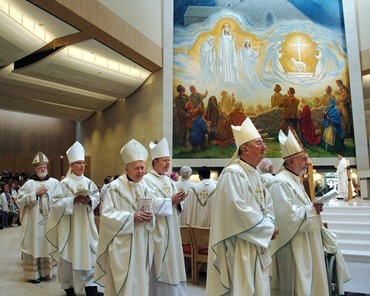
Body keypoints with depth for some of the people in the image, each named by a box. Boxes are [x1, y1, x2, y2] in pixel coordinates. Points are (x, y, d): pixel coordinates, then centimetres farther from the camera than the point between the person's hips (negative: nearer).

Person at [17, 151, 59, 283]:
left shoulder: (54, 182, 5)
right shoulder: (29, 183, 3)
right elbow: (20, 199, -3)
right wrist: (35, 194, -10)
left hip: (51, 220, 1)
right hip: (34, 221, -1)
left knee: (49, 245, 7)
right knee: (34, 245, 3)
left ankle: (47, 271, 20)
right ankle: (34, 273, 14)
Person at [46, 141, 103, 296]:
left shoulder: (88, 182, 6)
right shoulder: (64, 183, -6)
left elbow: (97, 199, 7)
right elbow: (56, 202, -10)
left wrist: (89, 200, -14)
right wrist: (73, 199, -20)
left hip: (85, 223, 4)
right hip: (69, 223, -3)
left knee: (87, 252, 5)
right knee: (69, 253, 4)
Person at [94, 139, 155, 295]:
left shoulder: (144, 188, 7)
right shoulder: (115, 187, -11)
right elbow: (106, 214, -15)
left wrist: (149, 217, -11)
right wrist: (131, 217, -23)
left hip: (140, 244, 6)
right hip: (121, 245, -5)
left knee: (139, 280, 15)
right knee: (122, 283, 1)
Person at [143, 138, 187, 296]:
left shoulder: (169, 180, 13)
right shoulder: (147, 179, -10)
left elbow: (174, 205, 14)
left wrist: (178, 201, -8)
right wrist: (171, 201, -19)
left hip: (171, 230, 7)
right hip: (157, 230, -7)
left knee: (171, 263, 13)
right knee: (159, 265, 0)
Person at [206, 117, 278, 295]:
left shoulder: (255, 175, 11)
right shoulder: (232, 173, -19)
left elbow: (267, 205, 15)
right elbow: (238, 210, -26)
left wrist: (268, 224, -6)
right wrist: (268, 228, -15)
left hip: (256, 245, 9)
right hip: (239, 248, -9)